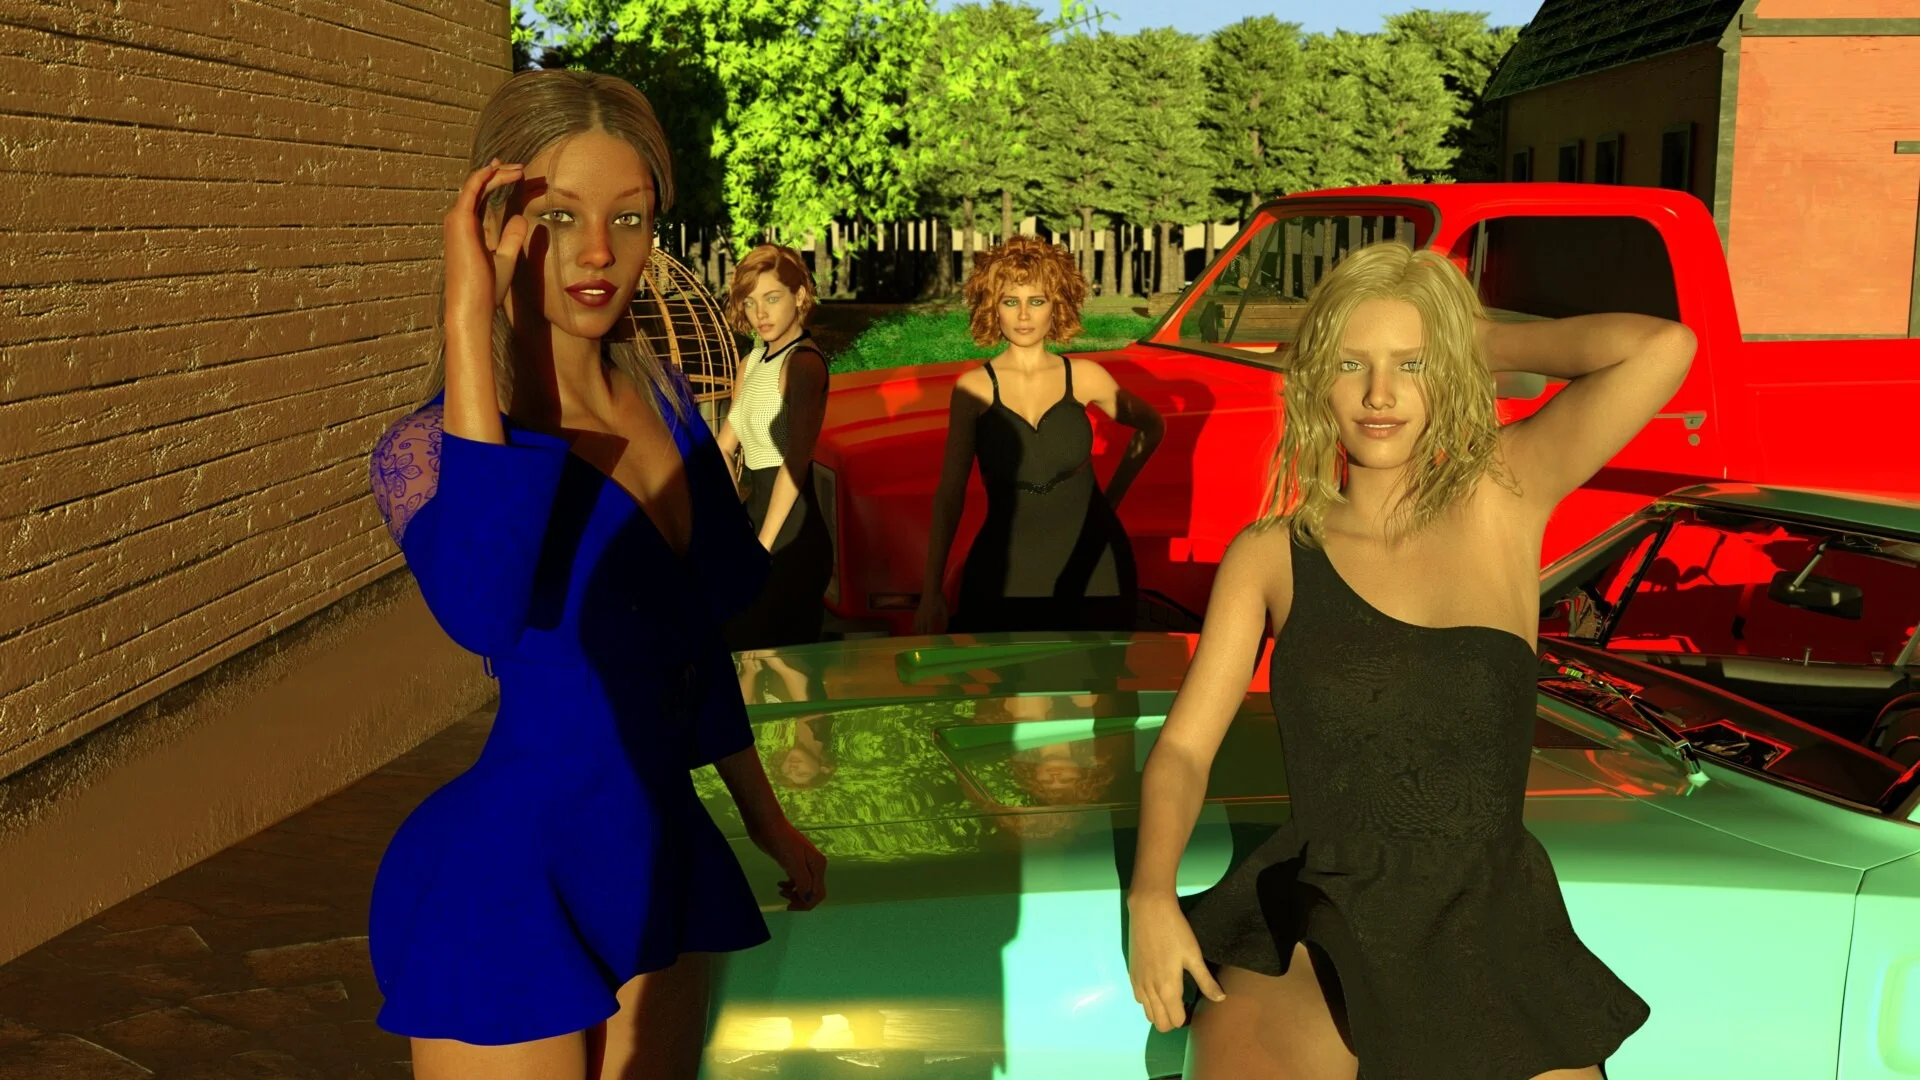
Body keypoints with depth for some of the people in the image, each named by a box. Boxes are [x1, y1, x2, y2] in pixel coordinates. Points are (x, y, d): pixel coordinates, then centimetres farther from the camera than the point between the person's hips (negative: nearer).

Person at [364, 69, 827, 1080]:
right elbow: (484, 611, -39)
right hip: (511, 875, -6)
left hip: (662, 851, 6)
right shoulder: (436, 443, -16)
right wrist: (469, 319, -35)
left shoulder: (666, 402, 2)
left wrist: (763, 815, 21)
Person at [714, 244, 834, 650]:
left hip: (789, 536, -8)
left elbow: (795, 461, -19)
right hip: (755, 522, 8)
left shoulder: (803, 362, -13)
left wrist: (761, 549, -21)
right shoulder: (752, 363, 13)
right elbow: (723, 447, 15)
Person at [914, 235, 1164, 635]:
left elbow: (1151, 428, 18)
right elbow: (949, 495, -1)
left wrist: (1112, 495, 10)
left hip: (1092, 571, 1)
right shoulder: (974, 388, -2)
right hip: (1007, 575, -1)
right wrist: (931, 590, -4)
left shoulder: (1083, 378, 0)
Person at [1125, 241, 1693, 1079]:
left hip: (1494, 944, 1)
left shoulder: (1502, 497, 2)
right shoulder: (1271, 555, 3)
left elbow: (1664, 347, -10)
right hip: (1315, 944, 0)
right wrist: (1151, 894, -16)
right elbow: (1184, 748, 1)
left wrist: (1486, 340, 3)